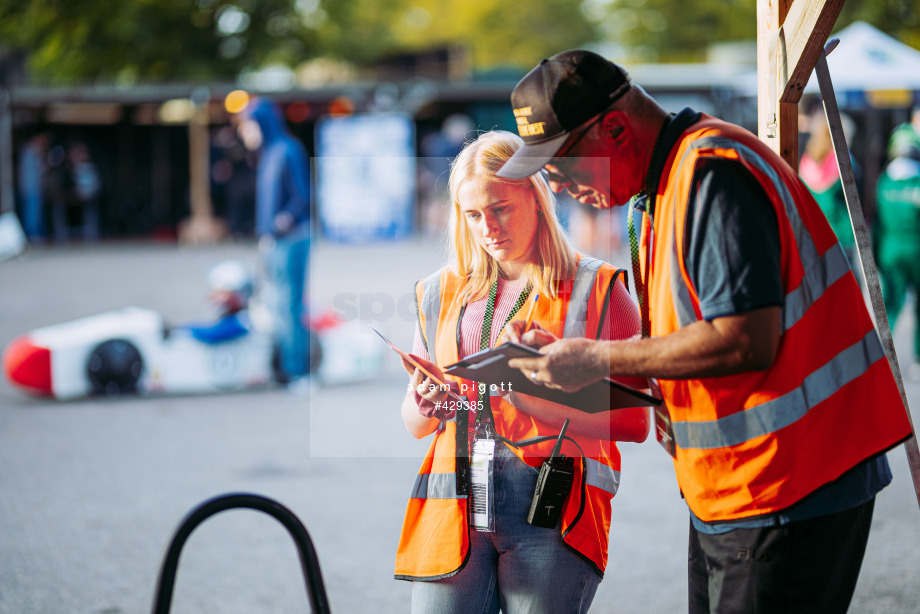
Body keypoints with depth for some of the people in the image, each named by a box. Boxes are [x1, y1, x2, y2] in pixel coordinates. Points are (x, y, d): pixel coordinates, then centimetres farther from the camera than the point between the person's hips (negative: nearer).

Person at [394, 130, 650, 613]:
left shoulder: (596, 289, 5)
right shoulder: (441, 293, 18)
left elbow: (633, 422, -3)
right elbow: (412, 422, 21)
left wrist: (539, 401, -16)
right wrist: (428, 407, -3)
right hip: (454, 510, 3)